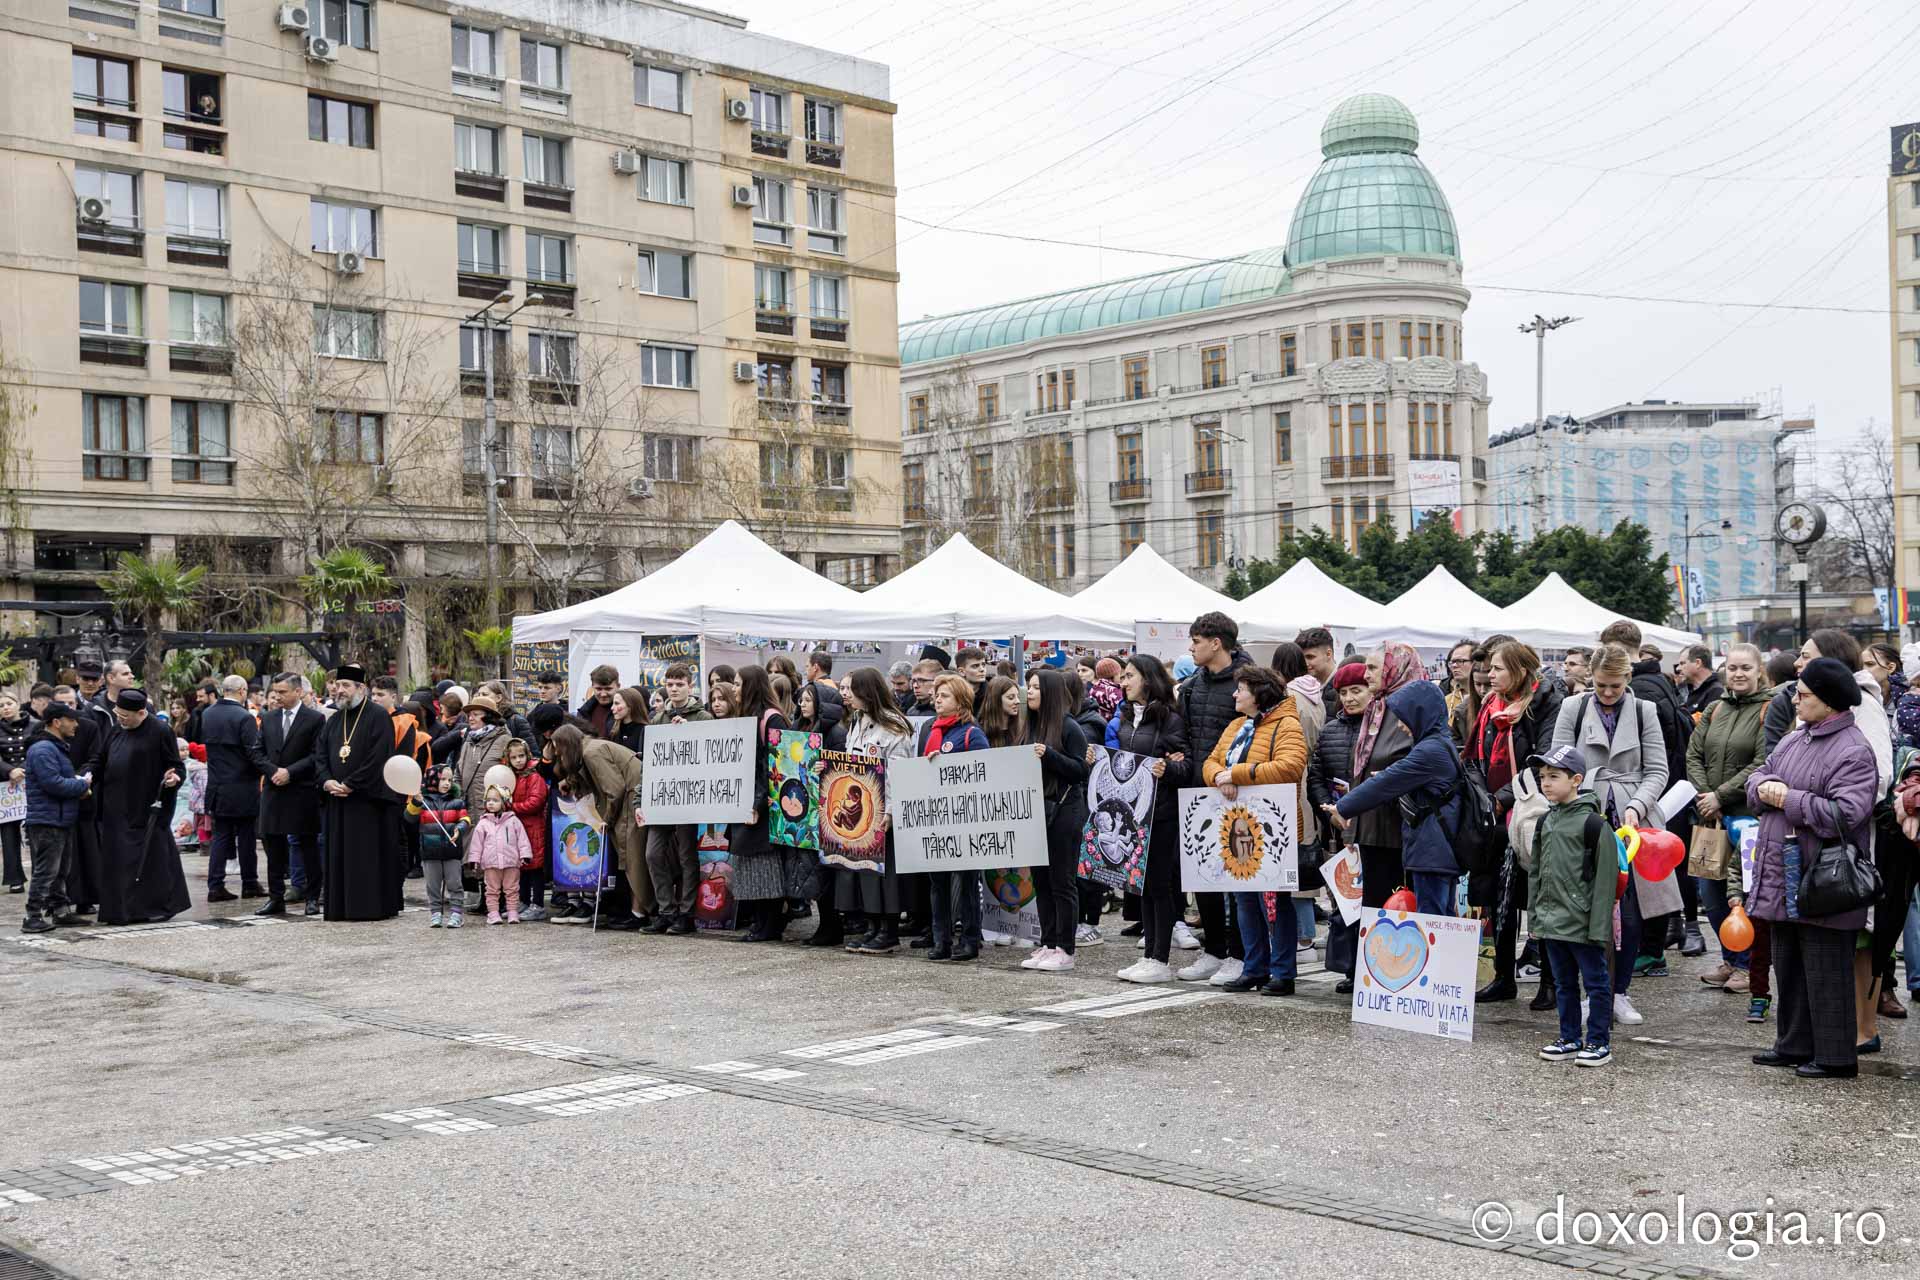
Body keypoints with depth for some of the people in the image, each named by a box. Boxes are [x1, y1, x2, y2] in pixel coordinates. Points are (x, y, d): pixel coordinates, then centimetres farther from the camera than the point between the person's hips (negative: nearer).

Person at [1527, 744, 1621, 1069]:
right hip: (1551, 921, 7)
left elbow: (1605, 878, -13)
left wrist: (1599, 926, -16)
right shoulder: (1545, 821, 10)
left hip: (1582, 922, -7)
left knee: (1596, 981, 4)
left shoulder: (1592, 822, -12)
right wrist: (1534, 915, 13)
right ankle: (1570, 1039, 24)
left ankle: (1599, 1042, 12)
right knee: (1565, 983, 15)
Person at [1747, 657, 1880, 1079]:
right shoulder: (1794, 739, 12)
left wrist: (1788, 799, -16)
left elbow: (1844, 814, -25)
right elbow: (1758, 778, 18)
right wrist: (1764, 787, -6)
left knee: (1826, 974, -1)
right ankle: (1795, 1045, 29)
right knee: (1788, 966, 17)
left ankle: (1835, 1056, 9)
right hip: (1783, 879, 9)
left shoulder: (1853, 752, -15)